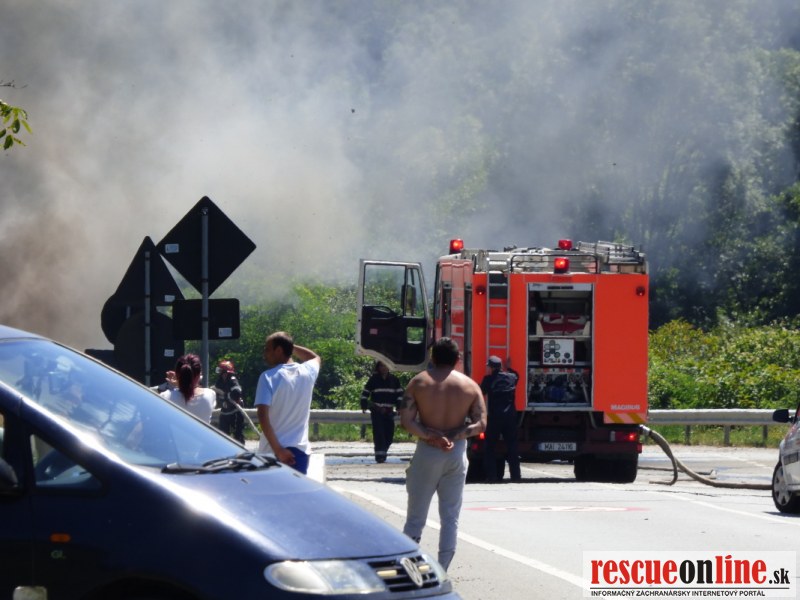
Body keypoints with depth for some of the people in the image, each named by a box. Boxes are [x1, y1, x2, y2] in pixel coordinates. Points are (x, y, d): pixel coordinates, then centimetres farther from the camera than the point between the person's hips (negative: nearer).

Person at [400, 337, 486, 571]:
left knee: (415, 516, 6)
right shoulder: (469, 385, 2)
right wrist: (454, 436, -10)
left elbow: (406, 420, -10)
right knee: (450, 517, 7)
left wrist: (430, 436, -14)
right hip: (457, 453, 1)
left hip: (427, 453, -1)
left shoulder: (419, 382, -1)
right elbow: (480, 423, -3)